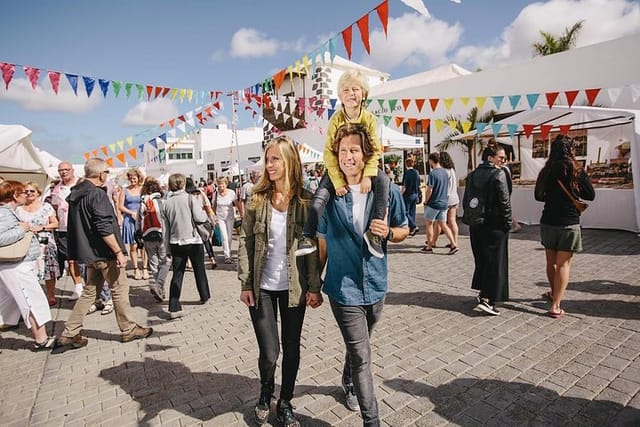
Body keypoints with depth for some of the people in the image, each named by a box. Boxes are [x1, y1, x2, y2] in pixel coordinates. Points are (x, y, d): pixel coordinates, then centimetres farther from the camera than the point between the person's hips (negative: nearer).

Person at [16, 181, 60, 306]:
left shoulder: (46, 206, 4)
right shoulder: (19, 209, 11)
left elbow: (55, 224, 2)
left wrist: (41, 228, -11)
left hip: (45, 243, -2)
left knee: (48, 270, -1)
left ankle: (51, 297, 11)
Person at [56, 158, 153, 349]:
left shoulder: (76, 194, 10)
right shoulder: (97, 194, -19)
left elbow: (76, 225, 17)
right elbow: (105, 228, -25)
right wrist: (119, 252, -21)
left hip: (88, 253, 9)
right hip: (104, 253, -9)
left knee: (90, 291, 18)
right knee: (120, 290, 4)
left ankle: (69, 334, 20)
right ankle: (129, 330, 16)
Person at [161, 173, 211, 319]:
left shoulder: (166, 203, 3)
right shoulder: (190, 198, -8)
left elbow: (165, 228, 5)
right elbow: (199, 218, -16)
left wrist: (168, 249, 11)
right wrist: (205, 212, 8)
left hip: (176, 243, 3)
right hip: (193, 241, -2)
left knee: (177, 275, 5)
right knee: (199, 270, 16)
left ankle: (174, 308, 1)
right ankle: (204, 296, 33)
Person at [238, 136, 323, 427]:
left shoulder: (306, 200, -5)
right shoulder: (257, 199, -2)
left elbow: (313, 247, -4)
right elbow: (245, 243, -1)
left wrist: (314, 287, -7)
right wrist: (245, 284, -4)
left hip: (294, 288, 0)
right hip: (262, 288, 0)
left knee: (292, 349, 12)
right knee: (269, 352, 3)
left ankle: (285, 403, 37)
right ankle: (265, 393, 37)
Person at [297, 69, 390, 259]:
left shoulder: (369, 118, -7)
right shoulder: (336, 119, -10)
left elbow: (375, 150, -11)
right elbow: (329, 152, -16)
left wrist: (368, 175, -28)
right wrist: (338, 181, -25)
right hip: (339, 167, 0)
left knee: (383, 180, -28)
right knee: (321, 193, -21)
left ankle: (374, 232, -26)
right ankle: (308, 238, -17)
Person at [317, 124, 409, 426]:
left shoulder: (387, 191, -5)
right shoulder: (328, 194, -8)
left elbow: (404, 230, 6)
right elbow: (322, 242, 1)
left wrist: (388, 232, -17)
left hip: (375, 286, 3)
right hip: (343, 288, -3)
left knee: (357, 346, 26)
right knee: (361, 356, 1)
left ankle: (349, 383, 55)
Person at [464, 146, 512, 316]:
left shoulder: (472, 175, 7)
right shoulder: (499, 174, -11)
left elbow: (466, 200, 10)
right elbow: (504, 201, -14)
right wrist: (508, 222, -5)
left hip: (476, 224, 6)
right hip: (495, 224, -6)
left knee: (481, 259, 17)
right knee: (495, 260, 0)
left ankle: (482, 292, 26)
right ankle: (487, 299, -3)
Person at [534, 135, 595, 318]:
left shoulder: (546, 172, -1)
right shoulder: (577, 172, -10)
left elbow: (538, 196, 11)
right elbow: (591, 195, 0)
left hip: (548, 222, 3)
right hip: (569, 224, -3)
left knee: (551, 261, 18)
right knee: (564, 263, 2)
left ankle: (554, 293, 39)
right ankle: (555, 306, 0)